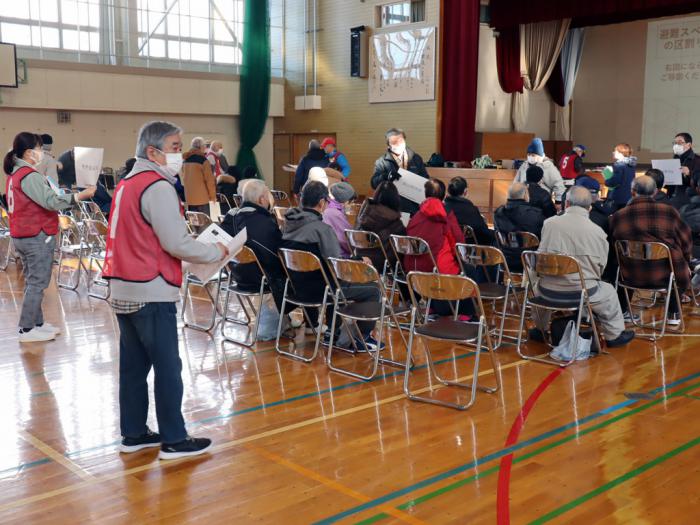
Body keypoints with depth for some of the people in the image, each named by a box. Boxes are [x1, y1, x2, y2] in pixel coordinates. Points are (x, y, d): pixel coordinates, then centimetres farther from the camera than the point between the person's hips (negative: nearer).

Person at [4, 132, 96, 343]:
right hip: (37, 237, -10)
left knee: (32, 282, 15)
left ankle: (37, 323, 21)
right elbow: (51, 201, -24)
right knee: (37, 283, -3)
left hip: (22, 236, 10)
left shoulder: (14, 174, 12)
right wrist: (81, 195, -25)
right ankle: (27, 330, 0)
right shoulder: (30, 176, -18)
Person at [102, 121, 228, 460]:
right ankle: (174, 440, 6)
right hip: (152, 293, -9)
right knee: (168, 368, -1)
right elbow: (176, 243, -18)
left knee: (133, 365, 13)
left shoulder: (127, 183, 13)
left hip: (124, 290, 9)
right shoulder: (157, 187, -14)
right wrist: (217, 252, -4)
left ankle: (134, 434, 22)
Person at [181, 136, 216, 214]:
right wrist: (213, 196, -1)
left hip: (189, 198, 7)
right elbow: (209, 180, -11)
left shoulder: (185, 160, 9)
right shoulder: (203, 160, -11)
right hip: (202, 198, -6)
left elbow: (184, 178, 16)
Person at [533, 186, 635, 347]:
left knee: (539, 285, 35)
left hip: (549, 291, 1)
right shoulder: (597, 232, -7)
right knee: (608, 291, 29)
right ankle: (614, 335, 42)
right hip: (582, 292, -1)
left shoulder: (549, 223, -7)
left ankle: (540, 331, 50)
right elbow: (601, 267, 3)